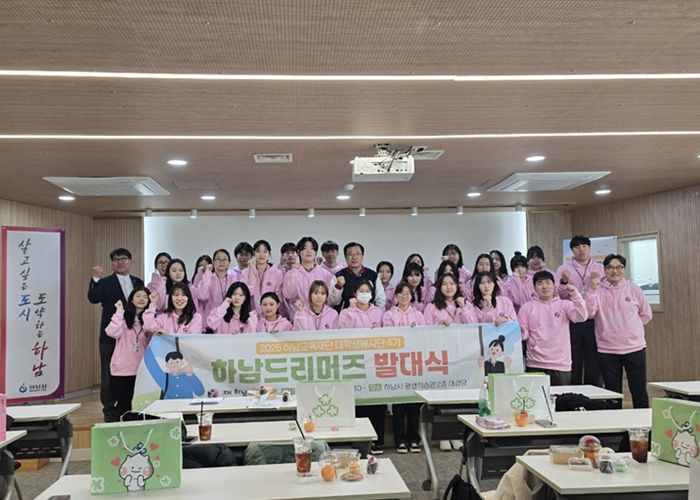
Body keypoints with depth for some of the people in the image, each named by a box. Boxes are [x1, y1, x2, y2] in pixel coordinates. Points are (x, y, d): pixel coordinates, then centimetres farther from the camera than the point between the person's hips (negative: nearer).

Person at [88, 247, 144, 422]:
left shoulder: (138, 282, 11)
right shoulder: (105, 282, -2)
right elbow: (93, 298, -17)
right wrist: (96, 279, -27)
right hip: (111, 335, -3)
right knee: (109, 374, 4)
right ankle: (109, 410, 14)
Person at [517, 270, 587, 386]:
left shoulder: (564, 305, 6)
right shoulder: (527, 307, 7)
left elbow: (581, 317, -10)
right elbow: (524, 336, 7)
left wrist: (575, 295, -19)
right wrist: (522, 332, -17)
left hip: (561, 365, 0)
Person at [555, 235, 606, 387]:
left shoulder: (600, 268, 12)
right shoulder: (564, 269, 8)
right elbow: (559, 295, -1)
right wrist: (564, 282, -20)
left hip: (593, 321, 1)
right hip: (572, 322, -1)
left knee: (594, 363, 5)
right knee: (574, 364, 3)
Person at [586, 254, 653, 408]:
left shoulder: (634, 290, 2)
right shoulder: (597, 290, -1)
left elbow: (646, 315, 12)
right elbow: (589, 313, -16)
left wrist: (631, 327, 7)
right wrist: (593, 289, -23)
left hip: (635, 348, 1)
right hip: (607, 350, -1)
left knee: (639, 392, 7)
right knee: (613, 394, 10)